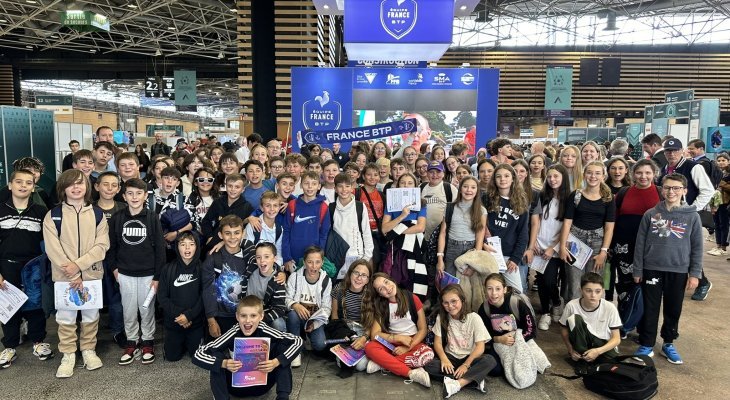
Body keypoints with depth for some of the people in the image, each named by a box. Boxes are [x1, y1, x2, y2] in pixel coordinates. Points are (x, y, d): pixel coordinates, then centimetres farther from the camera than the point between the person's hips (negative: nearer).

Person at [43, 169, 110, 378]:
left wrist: (79, 265, -16)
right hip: (64, 276, -1)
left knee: (91, 314, 10)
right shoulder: (53, 216, -1)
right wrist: (73, 274, -13)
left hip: (92, 274, 1)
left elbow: (102, 245, -4)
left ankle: (88, 350, 27)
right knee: (66, 316, 6)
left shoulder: (97, 214, 3)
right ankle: (68, 355, 21)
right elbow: (53, 249, -8)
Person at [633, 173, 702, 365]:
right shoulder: (650, 214, -1)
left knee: (673, 310, 12)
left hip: (679, 271, 1)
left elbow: (697, 247, 3)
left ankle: (668, 344, 30)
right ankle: (646, 345, 18)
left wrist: (695, 274, -2)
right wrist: (637, 270, 1)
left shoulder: (692, 216, -1)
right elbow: (640, 244, 2)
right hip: (652, 269, 0)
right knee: (650, 310, 6)